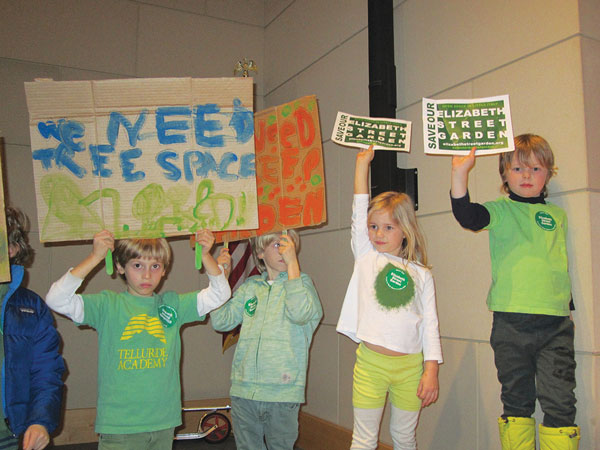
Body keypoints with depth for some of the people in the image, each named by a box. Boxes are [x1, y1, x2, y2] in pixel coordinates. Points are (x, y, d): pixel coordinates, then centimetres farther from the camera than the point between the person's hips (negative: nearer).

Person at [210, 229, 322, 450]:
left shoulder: (301, 282, 1)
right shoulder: (250, 287, 12)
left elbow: (300, 314, -20)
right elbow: (221, 321, 5)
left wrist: (292, 262, -16)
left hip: (283, 392, -3)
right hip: (244, 390, 3)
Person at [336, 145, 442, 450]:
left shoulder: (421, 274, 6)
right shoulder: (366, 258, 5)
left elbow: (430, 325, 4)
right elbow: (359, 212, -1)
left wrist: (431, 371, -3)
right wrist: (362, 163, 0)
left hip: (410, 365, 1)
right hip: (371, 361, 0)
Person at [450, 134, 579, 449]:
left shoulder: (557, 215, 12)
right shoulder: (500, 211, 1)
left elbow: (563, 262, 20)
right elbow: (467, 216, -19)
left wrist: (569, 305, 17)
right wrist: (460, 172, -33)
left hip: (555, 323, 2)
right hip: (511, 322, -2)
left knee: (559, 402, 1)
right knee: (516, 399, 10)